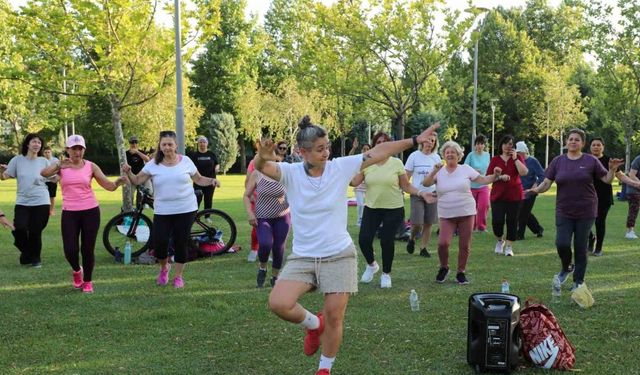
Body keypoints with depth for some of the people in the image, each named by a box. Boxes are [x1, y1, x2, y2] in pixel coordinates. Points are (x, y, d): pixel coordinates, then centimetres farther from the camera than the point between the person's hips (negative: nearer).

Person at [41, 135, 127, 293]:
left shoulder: (91, 166, 2)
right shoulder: (62, 166, 1)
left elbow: (109, 186, -1)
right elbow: (44, 173, -19)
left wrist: (119, 181, -22)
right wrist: (59, 165, -35)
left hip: (90, 211, 0)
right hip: (69, 213, 0)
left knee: (88, 249, 2)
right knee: (70, 250, -6)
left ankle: (87, 281, 22)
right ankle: (76, 270, 27)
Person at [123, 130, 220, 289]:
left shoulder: (185, 161, 0)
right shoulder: (153, 164, 0)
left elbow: (199, 179, 9)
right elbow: (137, 180, -1)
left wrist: (212, 181, -9)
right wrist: (128, 172, -19)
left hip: (186, 210, 0)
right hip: (162, 212, 0)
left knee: (180, 243, 4)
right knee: (159, 243, -6)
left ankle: (178, 276, 22)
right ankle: (164, 268, 27)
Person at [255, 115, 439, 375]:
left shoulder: (341, 167, -6)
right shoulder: (290, 173, -8)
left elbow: (378, 152, -5)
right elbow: (263, 167, -26)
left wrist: (415, 140, -8)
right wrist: (263, 157, -50)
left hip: (339, 256, 0)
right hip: (302, 257, 0)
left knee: (334, 318, 0)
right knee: (278, 303, -18)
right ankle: (314, 324, 15)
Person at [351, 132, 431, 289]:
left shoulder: (396, 163, -4)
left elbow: (406, 186, 0)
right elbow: (354, 182, -5)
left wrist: (420, 192, -14)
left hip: (393, 209, -2)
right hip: (371, 208, 2)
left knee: (387, 241, -4)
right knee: (364, 239, -5)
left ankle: (386, 274, 19)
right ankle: (371, 265, 27)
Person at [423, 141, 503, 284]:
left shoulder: (465, 169, 3)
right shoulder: (439, 172, 4)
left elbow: (482, 180, 1)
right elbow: (425, 183, -8)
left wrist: (495, 176, -15)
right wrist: (434, 171, -20)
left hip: (466, 213, 0)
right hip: (446, 215, 0)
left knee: (465, 245, 3)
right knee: (443, 243, -14)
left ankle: (461, 272, 22)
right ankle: (444, 268, 13)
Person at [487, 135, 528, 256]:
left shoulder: (518, 158, 6)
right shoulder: (495, 159, 6)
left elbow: (524, 172, -11)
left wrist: (515, 158, -13)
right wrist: (500, 177, -16)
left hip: (514, 196, 0)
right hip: (498, 195, 0)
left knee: (512, 221, 1)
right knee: (497, 221, -7)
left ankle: (509, 247, 13)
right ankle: (500, 240, 21)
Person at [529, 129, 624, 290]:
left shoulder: (591, 161, 0)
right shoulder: (558, 161, 3)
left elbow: (606, 179, 3)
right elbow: (547, 182, 0)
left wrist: (612, 169, -17)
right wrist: (537, 189, -20)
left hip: (585, 212, -1)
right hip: (564, 212, 1)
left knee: (580, 247, 4)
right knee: (562, 243, -10)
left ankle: (578, 281, 19)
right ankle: (566, 268, 22)